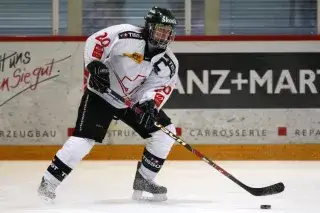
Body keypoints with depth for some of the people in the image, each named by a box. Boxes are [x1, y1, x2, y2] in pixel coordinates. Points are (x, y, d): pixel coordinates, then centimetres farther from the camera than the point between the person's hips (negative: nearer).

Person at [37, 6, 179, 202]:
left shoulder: (169, 63, -8)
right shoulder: (127, 35, -22)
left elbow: (161, 87, -16)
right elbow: (94, 41, -17)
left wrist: (150, 103, -35)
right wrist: (95, 65, -30)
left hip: (135, 100, 6)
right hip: (102, 94, -6)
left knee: (165, 132, -1)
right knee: (85, 137, -19)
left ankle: (144, 180, 10)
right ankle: (49, 181, -11)